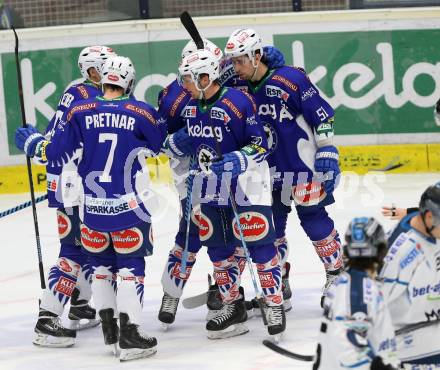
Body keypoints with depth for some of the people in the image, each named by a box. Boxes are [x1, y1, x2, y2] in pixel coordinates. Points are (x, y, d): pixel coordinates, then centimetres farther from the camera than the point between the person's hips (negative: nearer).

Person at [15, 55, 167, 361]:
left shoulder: (80, 112, -3)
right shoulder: (142, 112, -7)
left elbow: (56, 152, 0)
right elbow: (161, 143, 10)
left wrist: (31, 141, 19)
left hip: (92, 206, 3)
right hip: (129, 206, -3)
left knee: (101, 264, 19)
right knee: (131, 265, 2)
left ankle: (108, 327, 25)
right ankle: (129, 335, -5)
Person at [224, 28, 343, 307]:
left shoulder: (290, 79, -17)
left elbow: (323, 115, -13)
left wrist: (327, 154, -14)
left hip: (304, 166, -6)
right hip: (268, 171, 6)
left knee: (314, 220, -2)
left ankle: (337, 274, 14)